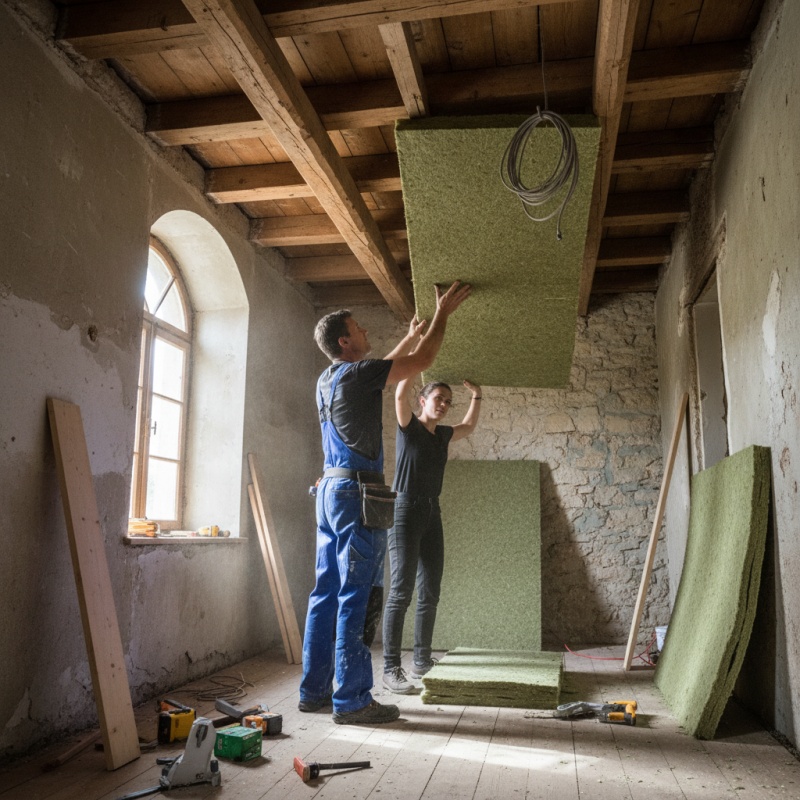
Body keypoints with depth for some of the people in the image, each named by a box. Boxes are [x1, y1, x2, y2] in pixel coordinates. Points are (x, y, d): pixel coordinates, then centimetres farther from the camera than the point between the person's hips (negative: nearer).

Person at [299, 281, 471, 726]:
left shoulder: (328, 380, 16)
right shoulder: (356, 373, -10)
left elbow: (384, 371, 33)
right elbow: (422, 361, -5)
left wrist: (411, 337, 39)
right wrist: (443, 314, 7)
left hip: (330, 490, 9)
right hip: (356, 491, -9)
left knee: (327, 593, 11)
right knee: (356, 597, -6)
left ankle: (315, 689, 18)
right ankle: (352, 700, -1)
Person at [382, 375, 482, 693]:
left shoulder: (443, 435, 15)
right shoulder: (409, 426, -3)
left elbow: (469, 426, 35)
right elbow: (401, 395, -22)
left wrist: (476, 395, 28)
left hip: (432, 514, 7)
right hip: (405, 510, -7)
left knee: (430, 593, 7)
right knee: (401, 591, -12)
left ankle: (422, 661, 17)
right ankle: (391, 669, -10)